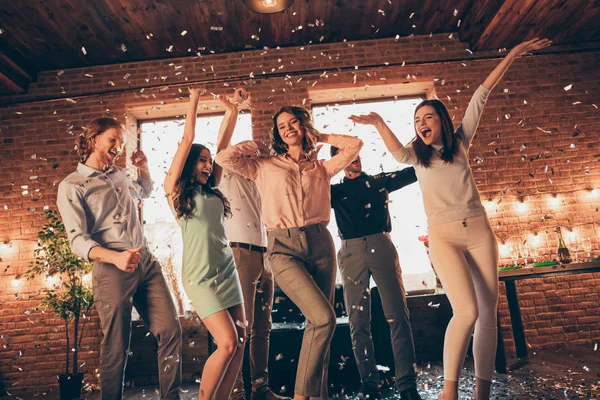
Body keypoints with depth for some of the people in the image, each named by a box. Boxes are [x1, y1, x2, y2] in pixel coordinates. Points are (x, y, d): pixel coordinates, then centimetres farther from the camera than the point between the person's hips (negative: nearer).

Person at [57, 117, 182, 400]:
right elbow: (78, 240, -9)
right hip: (112, 271, -5)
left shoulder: (119, 176, 19)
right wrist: (116, 257, -26)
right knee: (116, 348, 2)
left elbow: (144, 191, 42)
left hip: (147, 263, 6)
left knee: (171, 332, 0)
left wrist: (143, 167, 22)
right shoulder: (71, 186, 0)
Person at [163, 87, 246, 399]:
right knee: (228, 343, -9)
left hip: (227, 269, 7)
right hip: (201, 275, -6)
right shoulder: (176, 189, -1)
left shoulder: (211, 190, 14)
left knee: (240, 339, 4)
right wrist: (194, 100, 3)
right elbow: (187, 140, -4)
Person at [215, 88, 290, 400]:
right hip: (240, 253, -7)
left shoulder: (255, 185, 25)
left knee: (262, 327, 8)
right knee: (241, 327, -8)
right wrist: (232, 111, -20)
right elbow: (222, 145, -11)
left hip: (263, 256, 7)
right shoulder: (229, 175, 5)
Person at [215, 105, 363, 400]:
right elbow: (223, 158, 3)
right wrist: (255, 145, 14)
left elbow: (355, 144, 14)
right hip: (284, 248, -3)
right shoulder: (264, 165, 11)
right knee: (324, 318, -16)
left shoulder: (322, 167, 16)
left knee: (320, 322, 6)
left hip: (321, 243, 4)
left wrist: (321, 137, 20)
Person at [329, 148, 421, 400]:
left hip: (382, 247, 0)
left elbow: (414, 171, 21)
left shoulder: (380, 181, 18)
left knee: (398, 315, -5)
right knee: (358, 321, 0)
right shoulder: (336, 190, 16)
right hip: (351, 252, 0)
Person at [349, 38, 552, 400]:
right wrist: (379, 123, -28)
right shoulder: (418, 155, 7)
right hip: (444, 237, -3)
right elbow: (399, 154, -17)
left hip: (479, 231, 3)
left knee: (488, 314, 2)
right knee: (468, 311, -16)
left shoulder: (460, 143, 10)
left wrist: (513, 54, 8)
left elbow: (480, 97, 8)